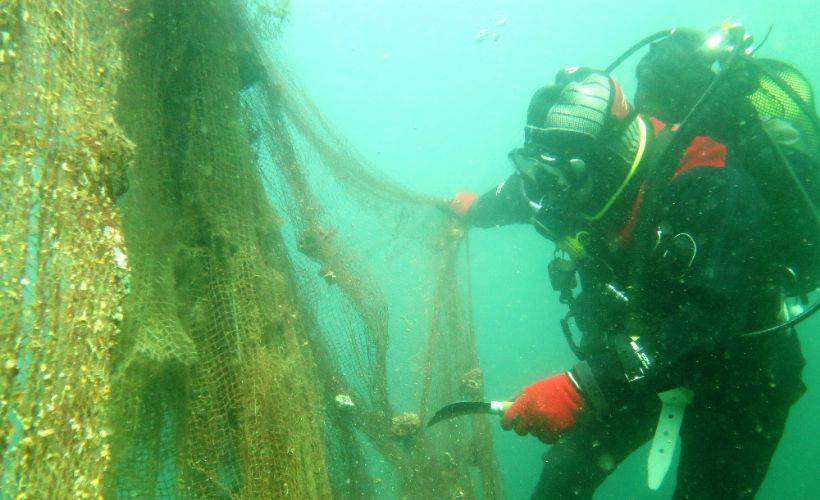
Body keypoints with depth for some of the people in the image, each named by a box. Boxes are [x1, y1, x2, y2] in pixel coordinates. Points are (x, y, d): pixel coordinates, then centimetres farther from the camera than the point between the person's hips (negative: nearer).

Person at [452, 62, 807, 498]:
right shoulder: (586, 179, -11)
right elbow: (515, 195, 12)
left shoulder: (710, 186, -30)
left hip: (735, 364, -4)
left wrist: (583, 388, -45)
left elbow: (709, 319, -39)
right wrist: (473, 208, 33)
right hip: (637, 358, 5)